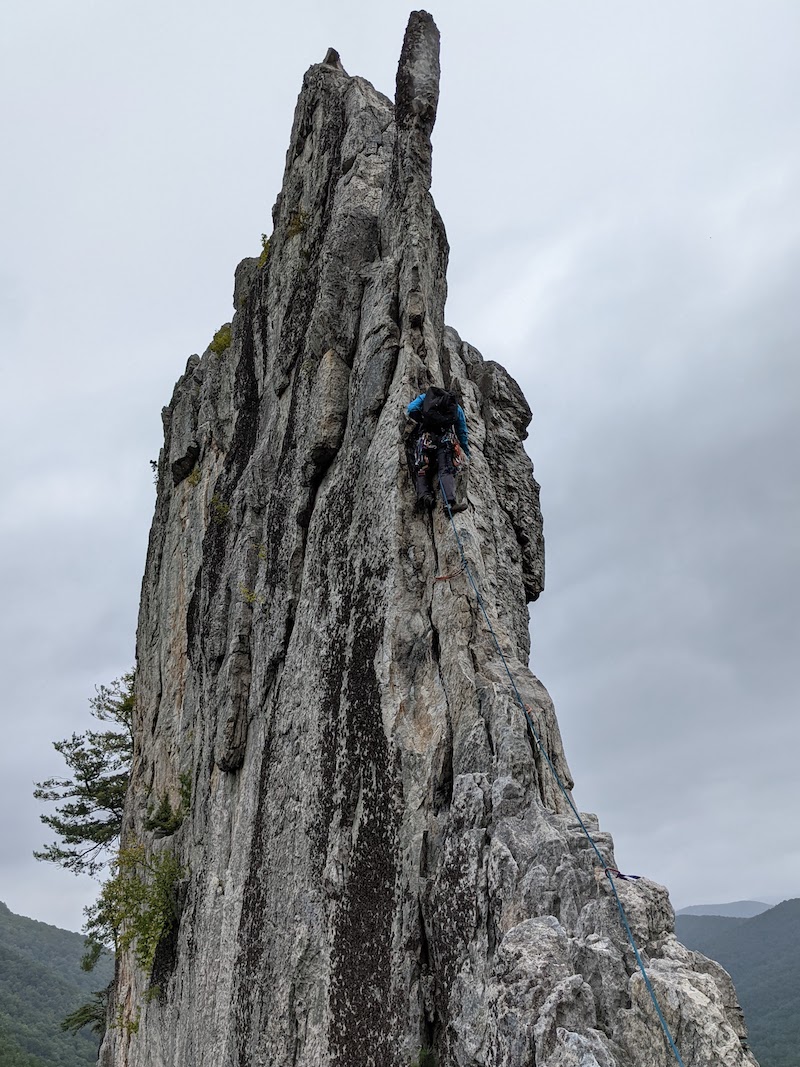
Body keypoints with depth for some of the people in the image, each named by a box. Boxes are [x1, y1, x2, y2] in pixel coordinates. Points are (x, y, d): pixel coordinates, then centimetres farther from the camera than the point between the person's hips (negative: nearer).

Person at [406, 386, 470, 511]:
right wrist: (466, 452, 36)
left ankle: (423, 494, -23)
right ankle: (450, 502, -30)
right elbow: (463, 432, 29)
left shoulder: (424, 397, 26)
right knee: (447, 469, -10)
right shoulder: (456, 406, 30)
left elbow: (411, 409, 6)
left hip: (425, 436, 0)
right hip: (446, 438, 1)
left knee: (421, 469, 4)